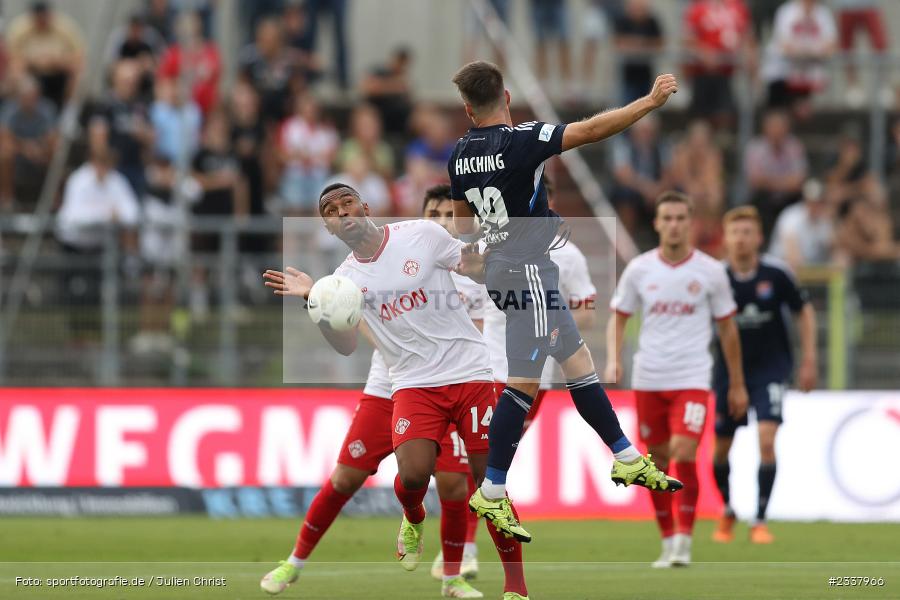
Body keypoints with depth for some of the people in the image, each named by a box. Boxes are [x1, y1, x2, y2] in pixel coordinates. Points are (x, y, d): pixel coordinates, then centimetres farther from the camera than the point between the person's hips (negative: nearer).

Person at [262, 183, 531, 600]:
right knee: (413, 474, -21)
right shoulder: (346, 279, 5)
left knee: (489, 479, -5)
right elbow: (345, 345, -2)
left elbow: (479, 269, 4)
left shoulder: (421, 235, -2)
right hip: (414, 383, 2)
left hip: (469, 373, -2)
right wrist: (314, 301, -14)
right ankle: (413, 521, 16)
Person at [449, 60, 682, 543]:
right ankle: (491, 494, -5)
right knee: (524, 384, -6)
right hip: (529, 272, -9)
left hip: (502, 267, 9)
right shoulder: (519, 141, -20)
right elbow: (592, 130, -22)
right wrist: (651, 102, -16)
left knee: (578, 363, 15)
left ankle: (627, 460, 22)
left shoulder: (460, 155, 4)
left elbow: (462, 224, 17)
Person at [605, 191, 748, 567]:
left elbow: (727, 327, 8)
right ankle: (668, 541, 19)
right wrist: (613, 360, -7)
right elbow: (618, 319, 11)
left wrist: (737, 384, 10)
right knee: (658, 460, 6)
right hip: (648, 379, 2)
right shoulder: (639, 269, 2)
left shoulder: (710, 271, 0)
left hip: (692, 378, -2)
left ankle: (684, 542, -12)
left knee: (684, 454, -18)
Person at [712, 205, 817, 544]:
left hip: (771, 366, -2)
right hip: (729, 368, 2)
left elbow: (804, 311, 3)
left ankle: (760, 521, -10)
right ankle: (727, 513, 34)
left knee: (766, 440, -19)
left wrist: (809, 361, 1)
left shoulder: (776, 274, -11)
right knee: (720, 449, 8)